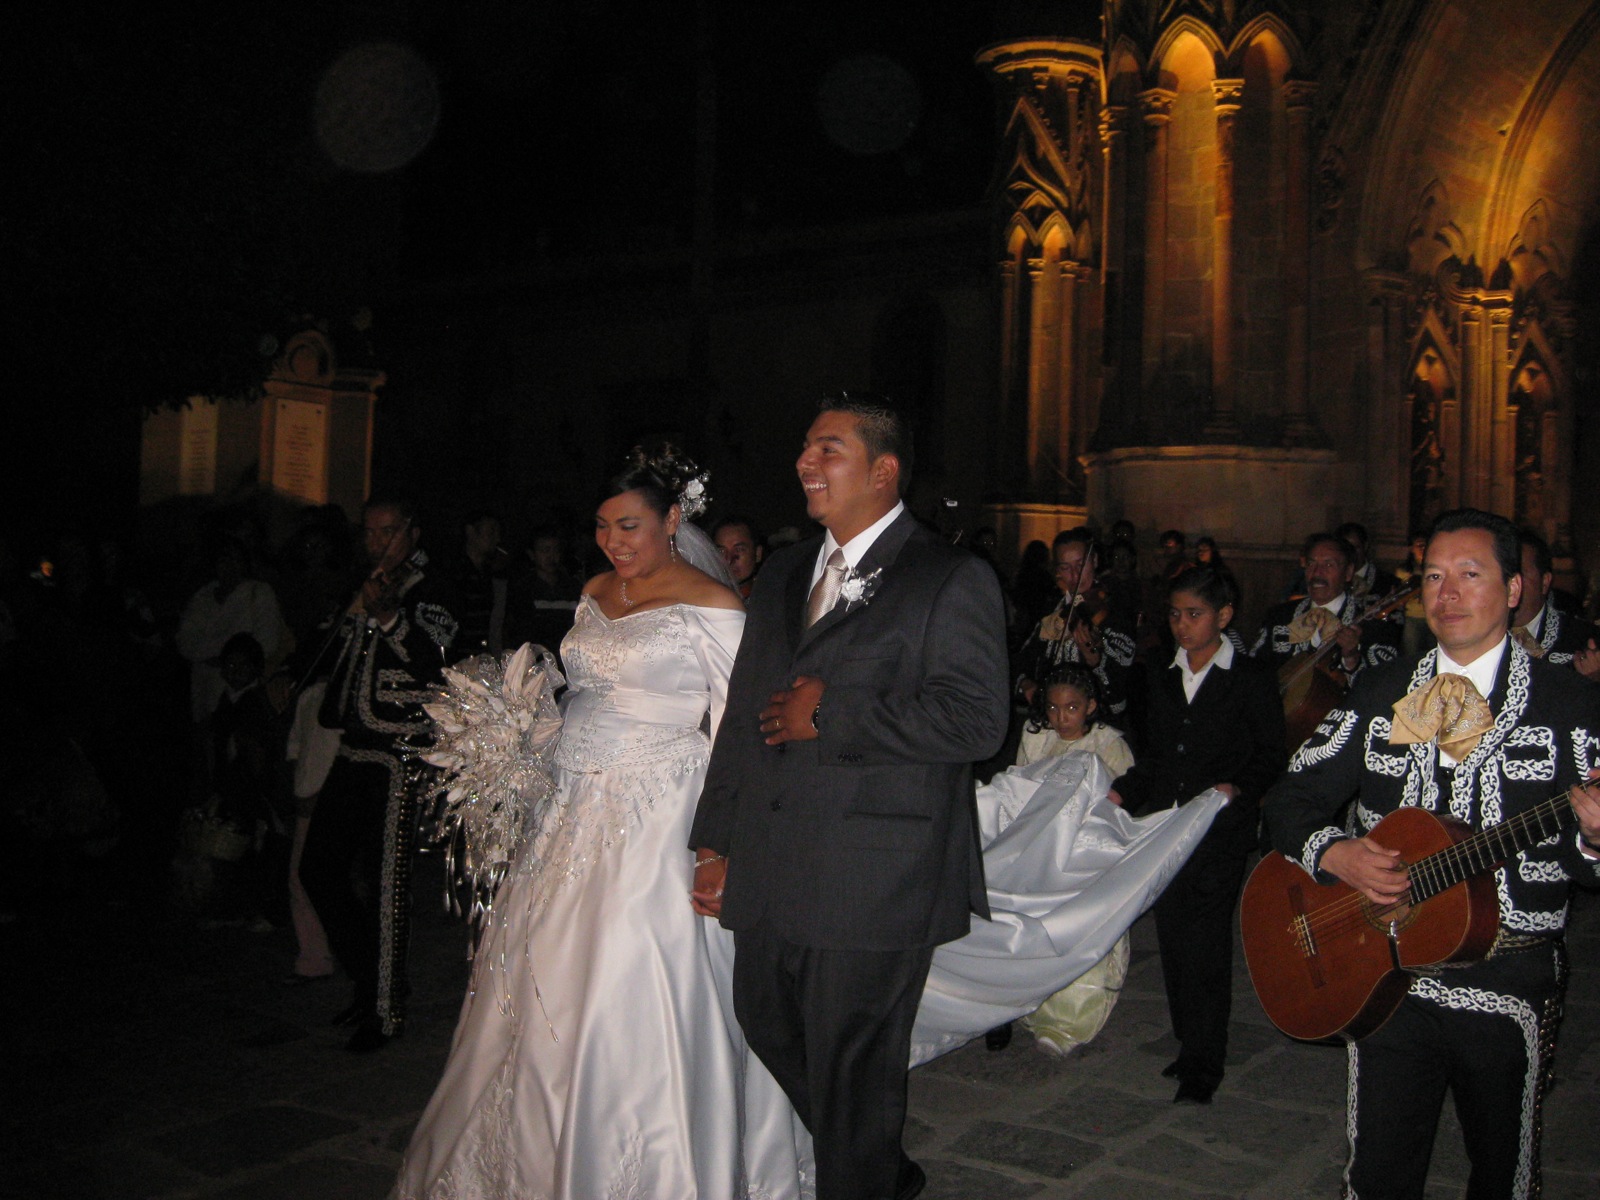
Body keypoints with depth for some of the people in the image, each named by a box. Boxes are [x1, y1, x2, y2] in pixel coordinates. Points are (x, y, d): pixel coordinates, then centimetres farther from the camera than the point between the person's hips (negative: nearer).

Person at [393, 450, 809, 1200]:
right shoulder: (595, 594, 12)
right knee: (545, 995, 12)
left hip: (656, 825, -7)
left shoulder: (711, 606, -9)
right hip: (577, 816, 7)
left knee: (629, 1009, -3)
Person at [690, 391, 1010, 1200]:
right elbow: (743, 715, 16)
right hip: (767, 874, 7)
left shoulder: (953, 580, -7)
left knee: (853, 1068, 5)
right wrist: (716, 842, 12)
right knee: (768, 1033, 18)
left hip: (874, 882, -7)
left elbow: (975, 719, -18)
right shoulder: (783, 575, 15)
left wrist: (830, 717, -16)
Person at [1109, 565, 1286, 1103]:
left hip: (1221, 829, -5)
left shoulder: (1251, 680, 0)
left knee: (1206, 941, -8)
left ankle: (1202, 1066, 0)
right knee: (1173, 936, 7)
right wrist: (1121, 792, 6)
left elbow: (1270, 757, -2)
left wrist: (1237, 788, -19)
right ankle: (1189, 1044, 21)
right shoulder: (1161, 680, 16)